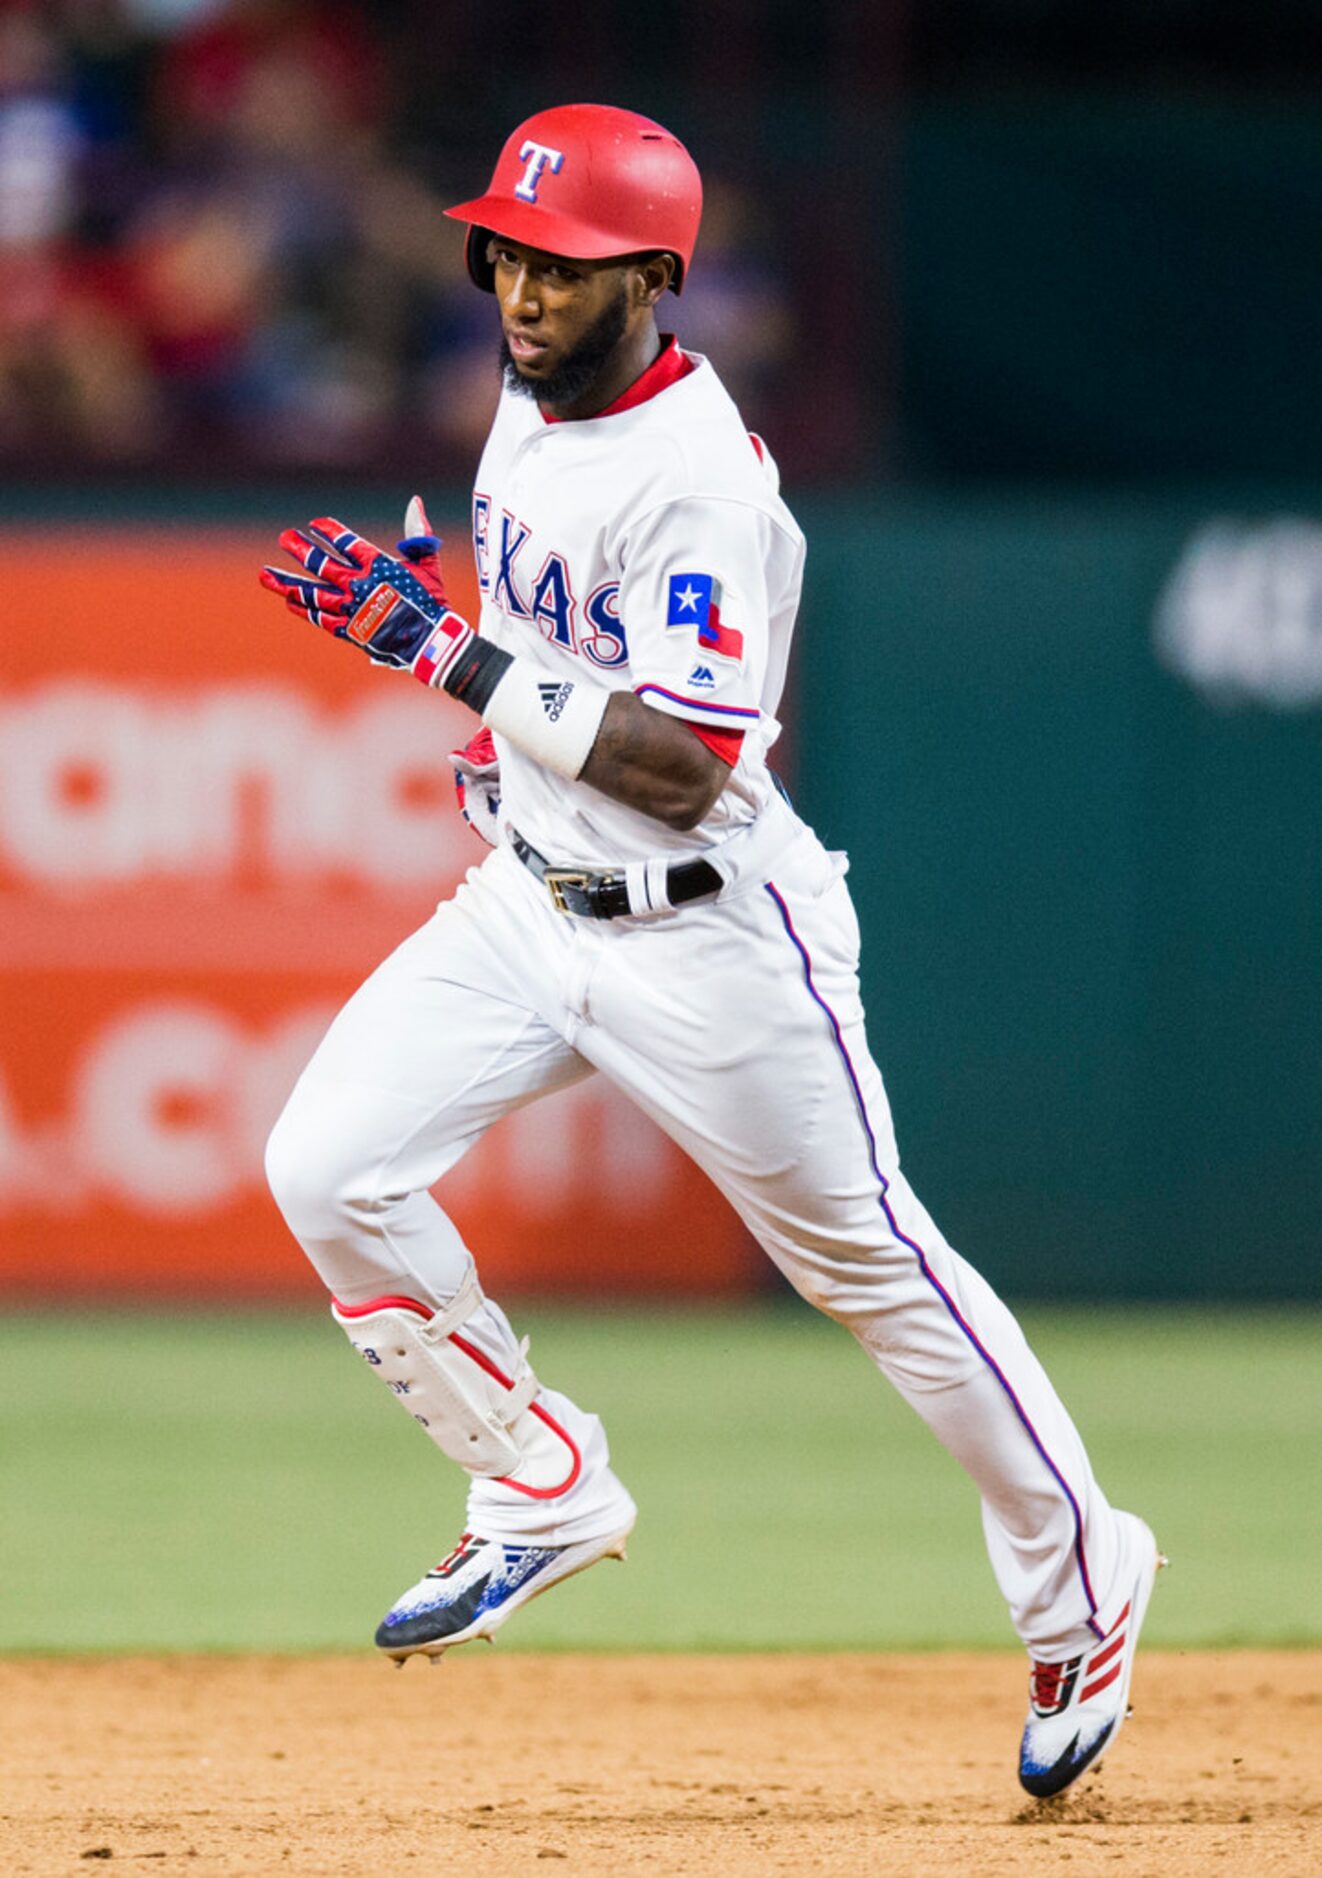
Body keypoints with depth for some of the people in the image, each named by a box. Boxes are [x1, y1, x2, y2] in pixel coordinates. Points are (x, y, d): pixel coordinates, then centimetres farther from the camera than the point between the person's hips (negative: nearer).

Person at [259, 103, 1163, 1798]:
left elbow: (680, 766, -31)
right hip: (527, 903, 8)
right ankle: (543, 1495, 6)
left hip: (705, 932, -8)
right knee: (327, 1166, -9)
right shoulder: (533, 403, 4)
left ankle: (1081, 1584, 22)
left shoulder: (701, 479, -24)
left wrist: (453, 652, -31)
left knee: (867, 1260, 4)